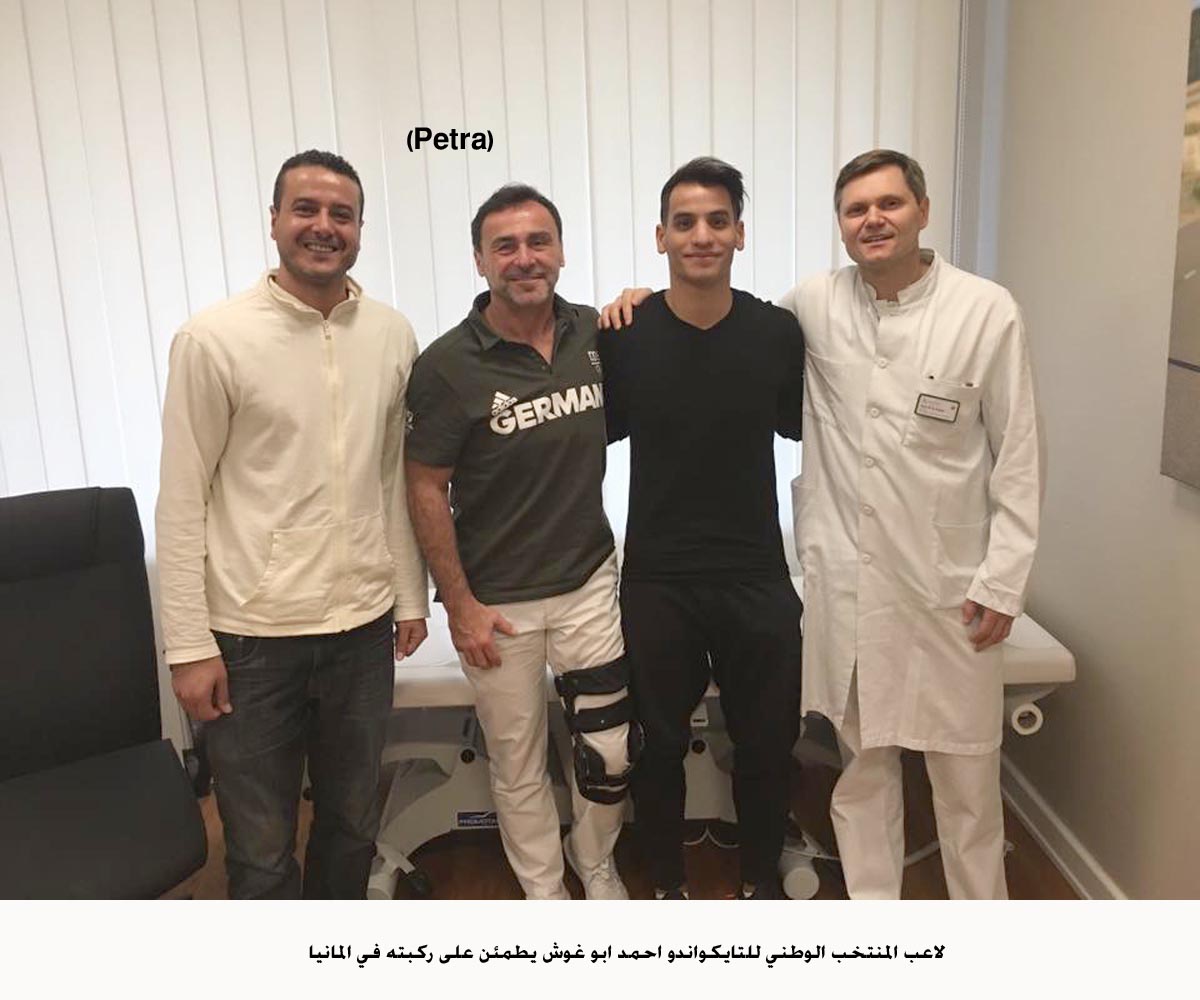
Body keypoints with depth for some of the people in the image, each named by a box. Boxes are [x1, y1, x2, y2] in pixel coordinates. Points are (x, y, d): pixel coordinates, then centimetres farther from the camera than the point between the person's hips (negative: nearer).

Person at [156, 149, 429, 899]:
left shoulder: (392, 335, 2)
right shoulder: (214, 338, -10)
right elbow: (183, 502, -8)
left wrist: (413, 593, 10)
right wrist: (189, 645, -9)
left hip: (363, 626, 4)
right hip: (251, 635, -3)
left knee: (353, 824, 21)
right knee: (261, 847, 11)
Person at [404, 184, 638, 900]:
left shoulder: (597, 335, -1)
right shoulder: (449, 365, -12)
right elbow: (427, 491, -8)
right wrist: (460, 606, -8)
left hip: (589, 581, 3)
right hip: (497, 600, -2)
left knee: (611, 752, 7)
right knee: (519, 764, 13)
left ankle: (597, 865, 38)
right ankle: (544, 892, 38)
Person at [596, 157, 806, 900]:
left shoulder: (778, 332, -5)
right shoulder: (623, 337, -8)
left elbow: (797, 427, 9)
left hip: (757, 576, 1)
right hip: (657, 580, -1)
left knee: (767, 743, 13)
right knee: (661, 745, 13)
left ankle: (762, 883, 39)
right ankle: (669, 887, 37)